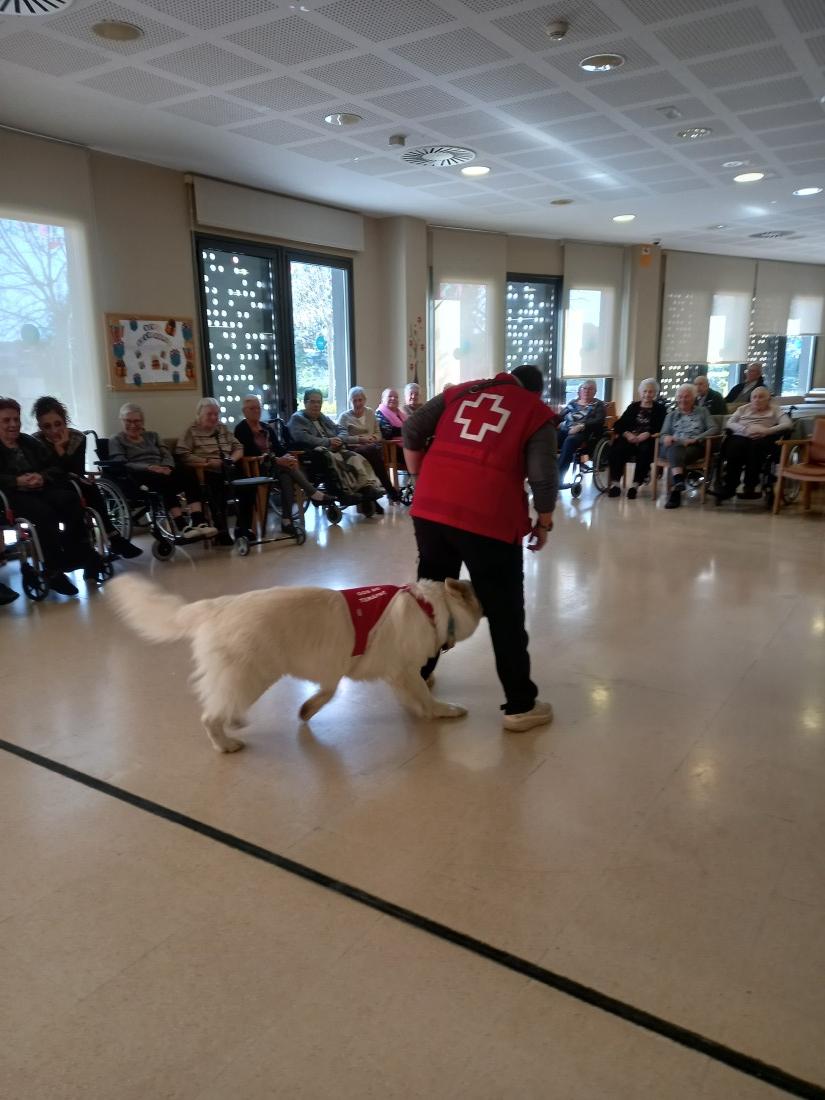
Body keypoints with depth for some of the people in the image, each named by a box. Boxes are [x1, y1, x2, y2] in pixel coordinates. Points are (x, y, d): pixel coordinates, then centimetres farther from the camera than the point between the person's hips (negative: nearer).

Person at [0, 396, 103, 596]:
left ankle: (77, 553, -19)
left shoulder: (30, 442, 22)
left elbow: (55, 468, 13)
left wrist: (42, 477, -10)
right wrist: (17, 481, -22)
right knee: (45, 513, -34)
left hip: (40, 489, 5)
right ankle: (53, 571, -30)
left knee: (70, 499, -27)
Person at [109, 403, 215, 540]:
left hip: (162, 472, 5)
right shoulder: (116, 440, 13)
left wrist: (166, 467, -12)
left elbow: (167, 454, 14)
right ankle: (182, 527, -47)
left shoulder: (152, 436, 28)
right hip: (138, 477, -5)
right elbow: (121, 465, -4)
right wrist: (149, 467, -19)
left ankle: (199, 522, -44)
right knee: (166, 481, -39)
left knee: (189, 475, -28)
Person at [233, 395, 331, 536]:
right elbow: (251, 453, -14)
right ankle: (314, 494, -27)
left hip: (275, 464, 6)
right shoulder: (241, 429, -3)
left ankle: (287, 520, -34)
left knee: (286, 477, -29)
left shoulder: (267, 428, 18)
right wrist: (277, 460, -23)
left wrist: (287, 457, -17)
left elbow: (279, 447, 9)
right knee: (287, 468, -31)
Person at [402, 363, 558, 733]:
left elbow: (412, 429, 8)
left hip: (430, 507, 4)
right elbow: (543, 476, -2)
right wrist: (544, 522, 11)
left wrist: (420, 480, 17)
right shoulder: (537, 412, 9)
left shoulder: (462, 391, 19)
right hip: (488, 517, -4)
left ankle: (416, 675, 36)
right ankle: (520, 705, 12)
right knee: (505, 612, 5)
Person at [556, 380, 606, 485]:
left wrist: (581, 426, -19)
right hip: (565, 430, 4)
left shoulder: (598, 405, 14)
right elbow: (561, 416, 20)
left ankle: (558, 478, -43)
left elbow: (599, 421, -3)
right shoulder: (572, 403, 26)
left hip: (584, 433, -4)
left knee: (570, 440, -39)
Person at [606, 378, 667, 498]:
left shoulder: (660, 408, 15)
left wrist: (647, 434, -19)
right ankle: (615, 483, -28)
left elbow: (662, 427, -1)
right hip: (630, 438, 2)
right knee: (614, 450, -29)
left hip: (648, 440, -2)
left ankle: (635, 485, -32)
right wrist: (627, 434, -11)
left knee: (644, 452, -37)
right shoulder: (633, 406, 22)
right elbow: (619, 424, 10)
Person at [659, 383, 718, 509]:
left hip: (694, 446, -1)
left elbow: (714, 428, 8)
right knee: (675, 448, -38)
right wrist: (667, 437, -9)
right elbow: (664, 434, 18)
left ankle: (676, 491, -52)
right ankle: (678, 480, -62)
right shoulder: (671, 415, 29)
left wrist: (695, 439, -8)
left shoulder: (702, 411, 22)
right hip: (674, 445, 1)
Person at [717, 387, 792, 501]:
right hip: (740, 437, 2)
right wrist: (746, 429, -7)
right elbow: (729, 424, 12)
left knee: (755, 446, -38)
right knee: (735, 445, -35)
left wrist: (766, 430, -13)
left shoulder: (775, 410, 19)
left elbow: (788, 424, 2)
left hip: (761, 440, -2)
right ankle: (729, 487, -33)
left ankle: (750, 488, -35)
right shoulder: (743, 409, 27)